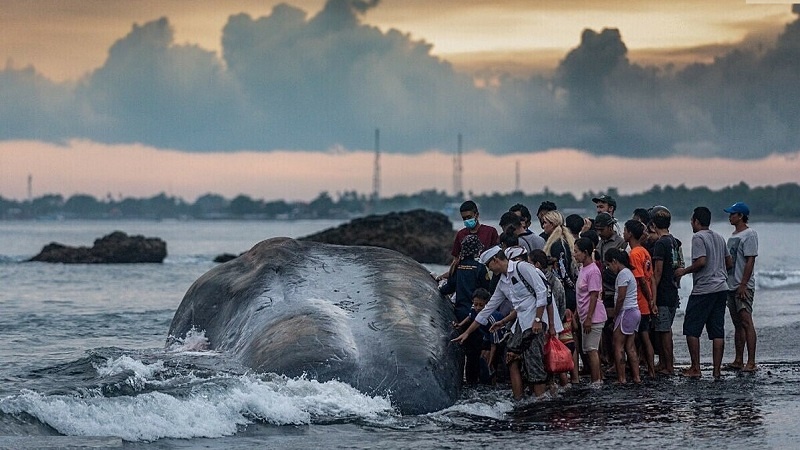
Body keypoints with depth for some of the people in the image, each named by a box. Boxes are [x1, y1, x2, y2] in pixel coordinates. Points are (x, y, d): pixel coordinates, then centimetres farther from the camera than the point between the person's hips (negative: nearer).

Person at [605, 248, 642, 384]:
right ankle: (636, 377, 9)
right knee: (630, 347, 10)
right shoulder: (628, 272, 18)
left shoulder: (623, 274, -13)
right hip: (634, 312, 10)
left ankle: (621, 378, -6)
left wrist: (615, 315, -7)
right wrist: (617, 315, 13)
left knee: (618, 346, -6)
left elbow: (621, 298, -17)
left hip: (626, 312, -10)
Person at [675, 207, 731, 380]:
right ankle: (717, 370, 4)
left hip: (703, 290, -8)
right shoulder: (719, 238, 15)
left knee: (691, 329, 2)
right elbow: (729, 263, 19)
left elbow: (701, 261, -20)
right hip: (721, 288, 8)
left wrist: (684, 271, -7)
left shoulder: (698, 237, -9)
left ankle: (695, 369, 0)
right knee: (717, 331, 6)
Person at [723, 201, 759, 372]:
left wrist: (743, 284, -21)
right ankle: (738, 360, 16)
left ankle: (751, 362, -15)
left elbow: (750, 261, -16)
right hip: (731, 286, 10)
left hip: (743, 286, -10)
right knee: (737, 324, 12)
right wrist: (728, 283, 17)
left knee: (746, 321, -13)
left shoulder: (749, 234, -10)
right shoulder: (733, 236, 18)